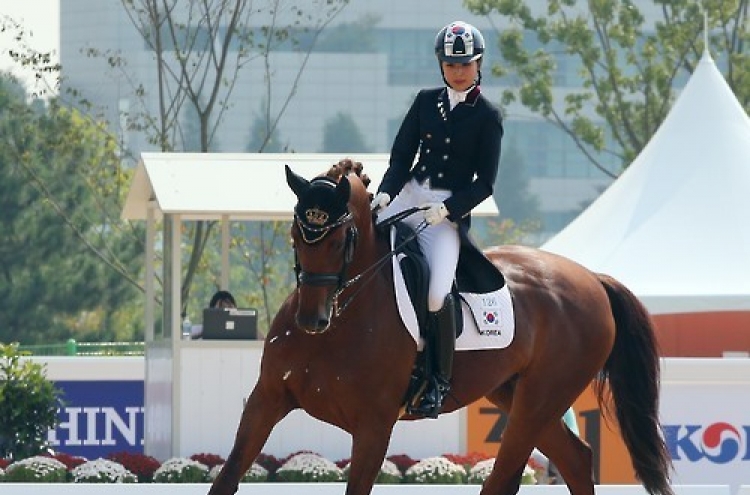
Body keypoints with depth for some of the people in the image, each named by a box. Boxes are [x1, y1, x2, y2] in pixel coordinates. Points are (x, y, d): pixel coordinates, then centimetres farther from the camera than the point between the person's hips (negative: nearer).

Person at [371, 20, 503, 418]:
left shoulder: (487, 117, -2)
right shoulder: (426, 102, 9)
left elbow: (485, 183, -4)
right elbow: (402, 154, 9)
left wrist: (447, 209, -17)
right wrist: (385, 192, -9)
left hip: (450, 210, -5)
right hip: (408, 195, 5)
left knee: (437, 294, -23)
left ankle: (440, 381, -7)